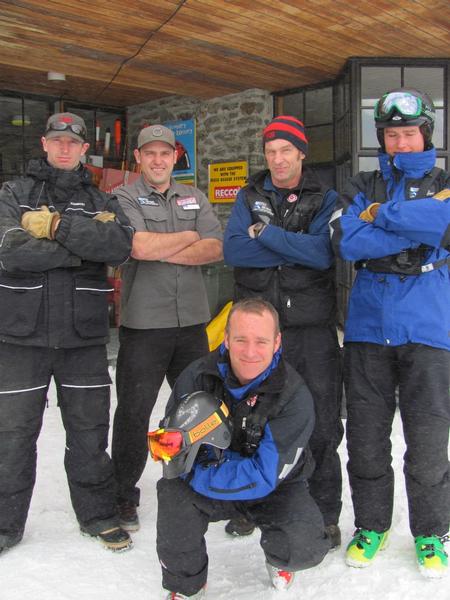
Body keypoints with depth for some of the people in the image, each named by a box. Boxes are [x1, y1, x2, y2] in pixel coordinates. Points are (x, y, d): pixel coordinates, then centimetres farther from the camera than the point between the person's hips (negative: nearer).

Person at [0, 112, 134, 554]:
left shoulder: (100, 202, 9)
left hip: (84, 336, 1)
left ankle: (98, 515, 28)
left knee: (89, 431, 10)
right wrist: (84, 246, -14)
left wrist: (58, 226, -17)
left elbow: (121, 246, -12)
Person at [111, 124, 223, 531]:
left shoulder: (195, 198, 13)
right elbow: (140, 246, -20)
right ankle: (124, 496, 18)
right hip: (143, 324, -4)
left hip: (192, 321, 5)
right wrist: (190, 237, -6)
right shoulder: (124, 198, -1)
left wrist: (162, 252, -12)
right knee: (134, 413, 2)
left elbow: (215, 250, -2)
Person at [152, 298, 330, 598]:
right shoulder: (198, 375, -19)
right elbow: (167, 439, -12)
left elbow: (264, 475, -27)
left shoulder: (295, 396, -26)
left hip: (275, 487, -1)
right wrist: (184, 443, -36)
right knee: (173, 492, -28)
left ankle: (278, 558, 15)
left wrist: (196, 472, -33)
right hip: (210, 483, 2)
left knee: (306, 549, -26)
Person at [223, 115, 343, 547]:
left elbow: (323, 254, -13)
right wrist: (297, 248, -11)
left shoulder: (325, 200, 4)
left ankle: (324, 516, 20)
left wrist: (266, 233, -12)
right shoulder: (249, 198, 10)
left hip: (312, 331, -2)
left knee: (320, 429, 3)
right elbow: (233, 250, -7)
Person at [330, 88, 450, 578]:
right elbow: (346, 242, -7)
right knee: (366, 434, 8)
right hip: (368, 324, 2)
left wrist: (381, 215, -7)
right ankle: (371, 524, 27)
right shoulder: (363, 187, 12)